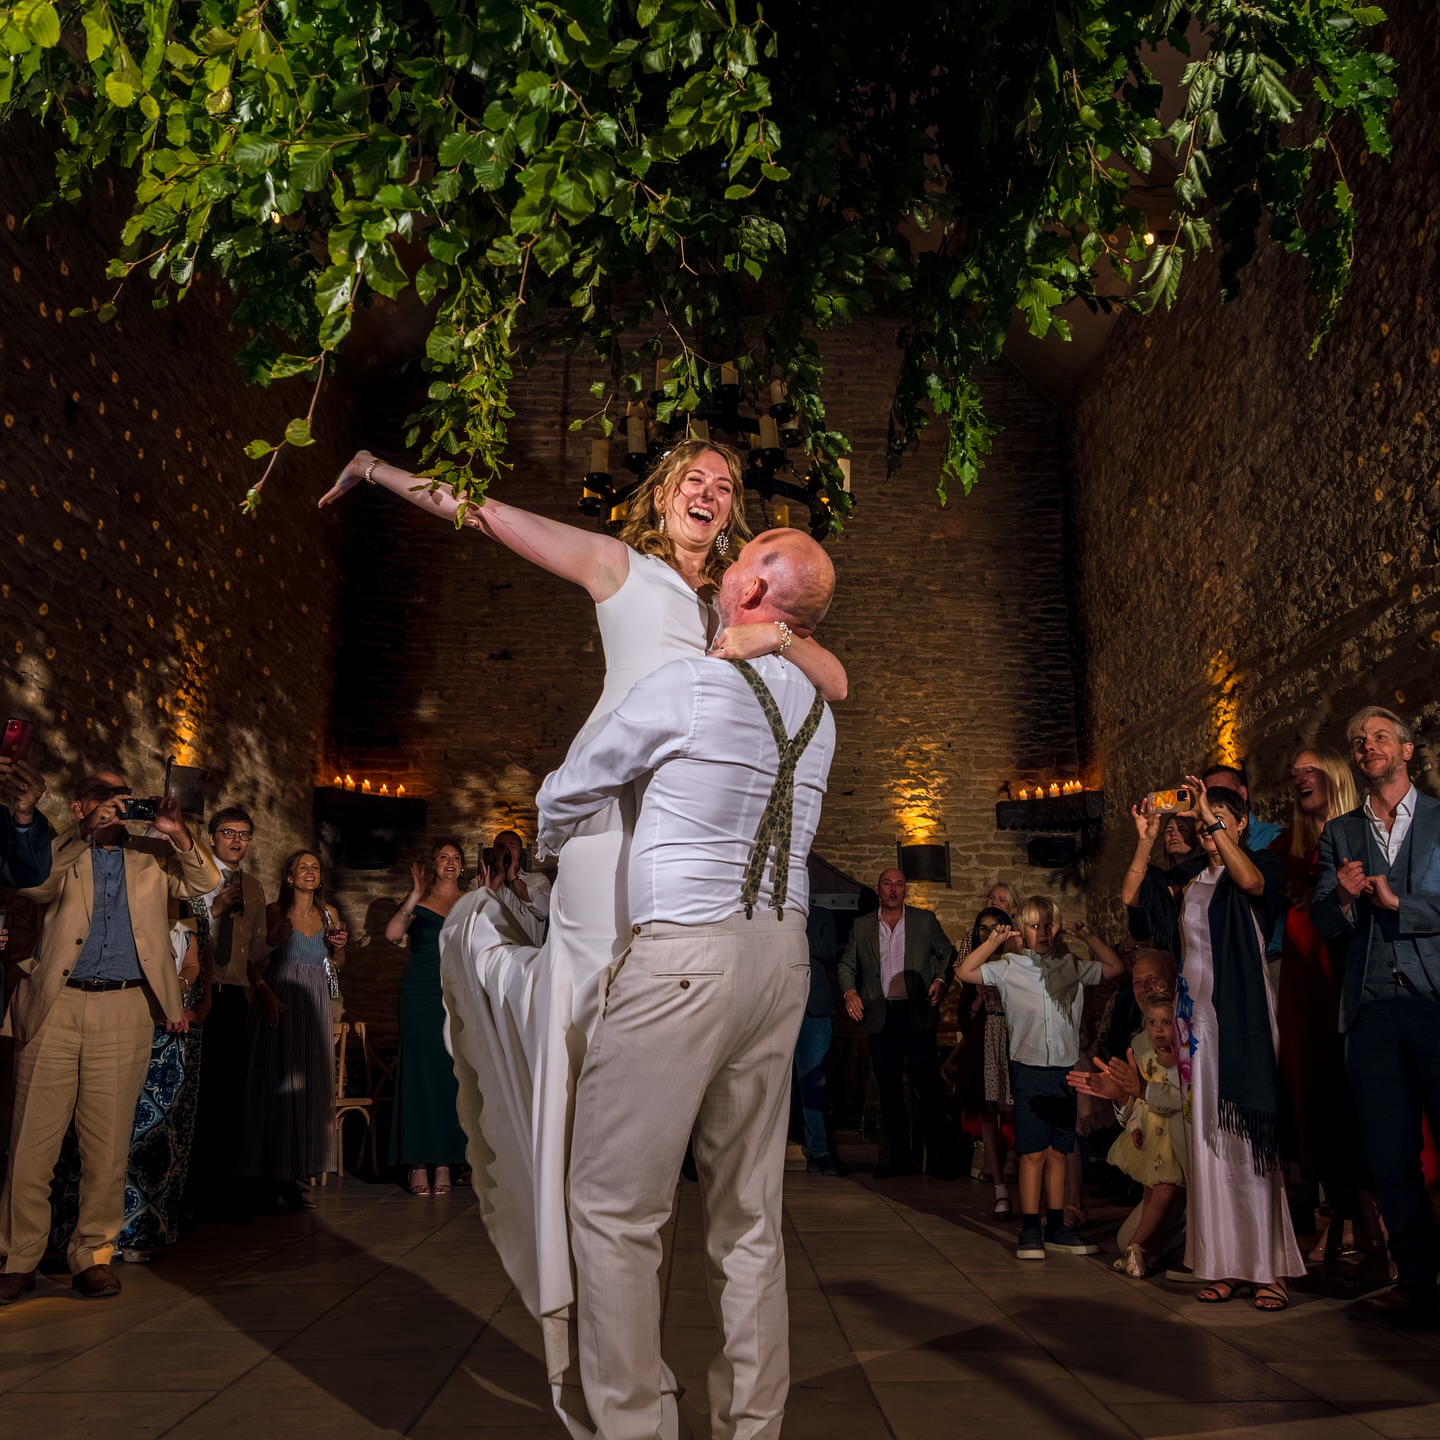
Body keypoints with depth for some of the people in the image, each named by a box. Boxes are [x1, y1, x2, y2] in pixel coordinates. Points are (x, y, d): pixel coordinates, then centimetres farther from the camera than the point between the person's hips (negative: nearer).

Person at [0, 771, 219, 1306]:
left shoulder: (152, 856, 14)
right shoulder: (60, 851, 11)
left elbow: (205, 882, 5)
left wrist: (178, 834, -10)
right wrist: (88, 833, -14)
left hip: (125, 1011, 1)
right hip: (54, 1007, -1)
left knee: (107, 1142, 5)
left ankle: (93, 1254, 15)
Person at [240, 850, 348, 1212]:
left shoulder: (329, 914, 9)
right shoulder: (275, 913, -3)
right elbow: (254, 962, -10)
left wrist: (339, 947, 0)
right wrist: (266, 994, -24)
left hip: (315, 1005, 5)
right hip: (278, 1002, -4)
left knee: (310, 1087, 3)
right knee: (276, 1084, -3)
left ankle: (295, 1175, 10)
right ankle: (269, 1178, 4)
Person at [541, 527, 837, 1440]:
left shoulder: (688, 686, -7)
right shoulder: (819, 713, 13)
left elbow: (570, 792, 5)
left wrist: (550, 843, 28)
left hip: (685, 953, -7)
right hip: (782, 953, 7)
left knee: (615, 1205, 3)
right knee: (750, 1213, 13)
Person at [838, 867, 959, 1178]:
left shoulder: (925, 920, 6)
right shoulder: (862, 926, 10)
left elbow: (948, 953, 12)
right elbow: (847, 964, 11)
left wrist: (941, 980, -6)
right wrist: (849, 991, -6)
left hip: (916, 1013, -2)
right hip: (880, 1016, 2)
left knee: (928, 1086, -5)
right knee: (889, 1090, 7)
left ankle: (938, 1157, 4)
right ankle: (901, 1157, 16)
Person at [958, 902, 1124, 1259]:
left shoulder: (1072, 966, 8)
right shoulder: (1010, 966, 0)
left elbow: (1116, 967, 13)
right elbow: (965, 973, -6)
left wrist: (1088, 936, 4)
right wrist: (995, 940, -11)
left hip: (1065, 1071, 3)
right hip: (1029, 1070, -3)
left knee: (1058, 1151, 10)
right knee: (1034, 1152, -3)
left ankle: (1056, 1229, 19)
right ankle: (1030, 1231, 6)